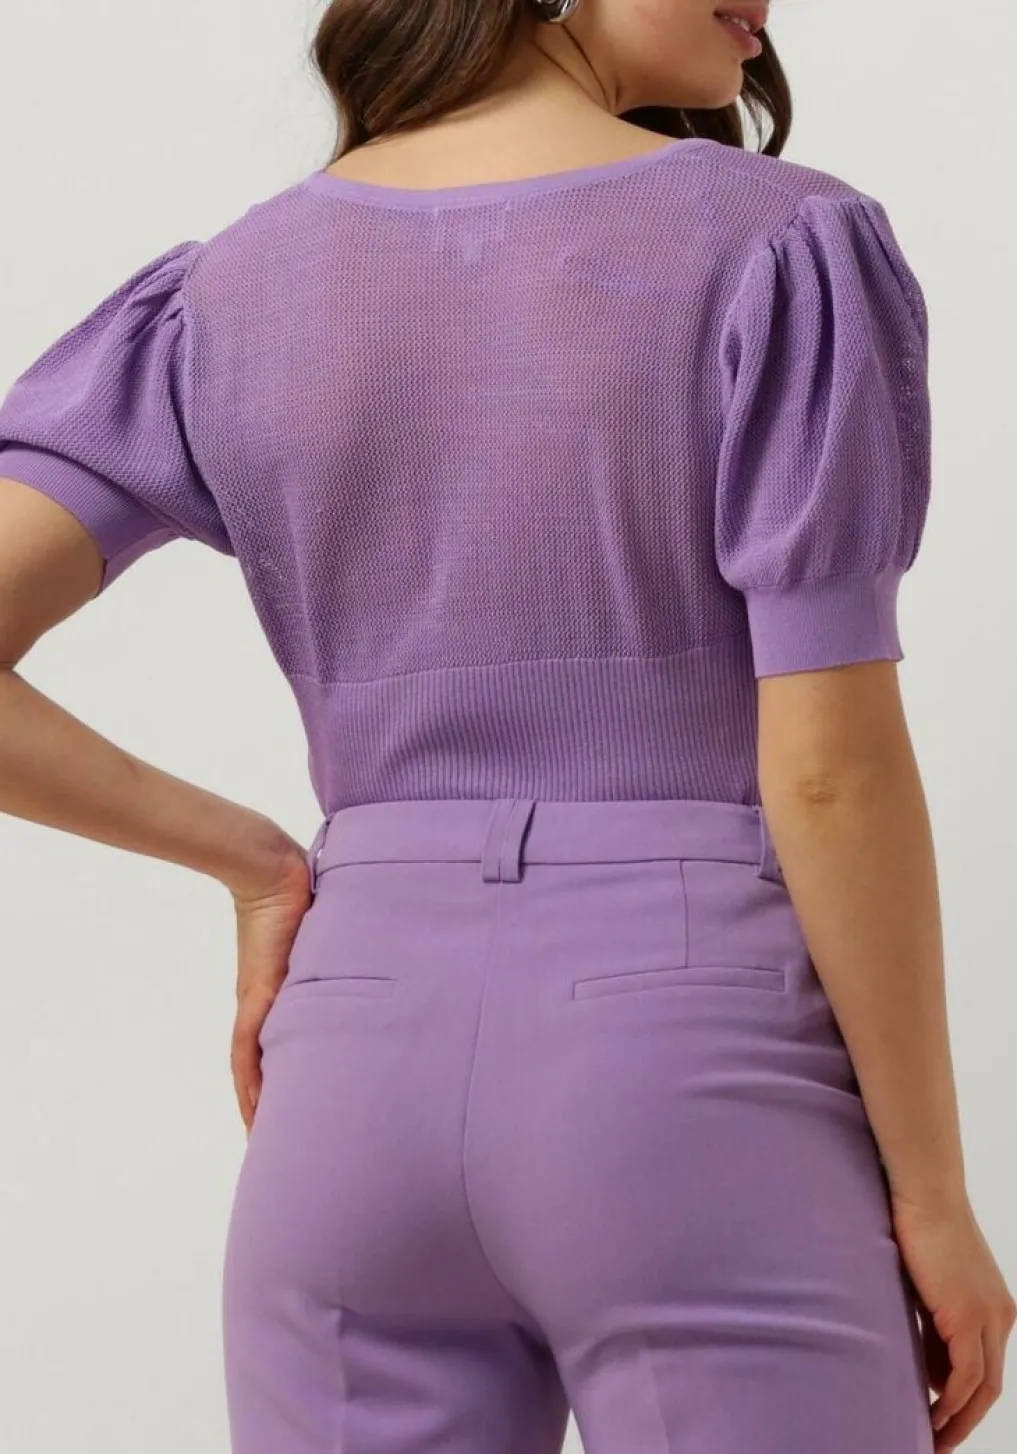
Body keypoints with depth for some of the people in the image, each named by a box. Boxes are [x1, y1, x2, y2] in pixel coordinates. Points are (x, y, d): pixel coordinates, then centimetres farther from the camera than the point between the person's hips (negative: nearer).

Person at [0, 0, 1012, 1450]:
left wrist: (253, 864, 7)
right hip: (699, 1086, -4)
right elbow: (833, 766, -11)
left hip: (364, 1081, 4)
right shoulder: (780, 247, -7)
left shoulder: (231, 288, 6)